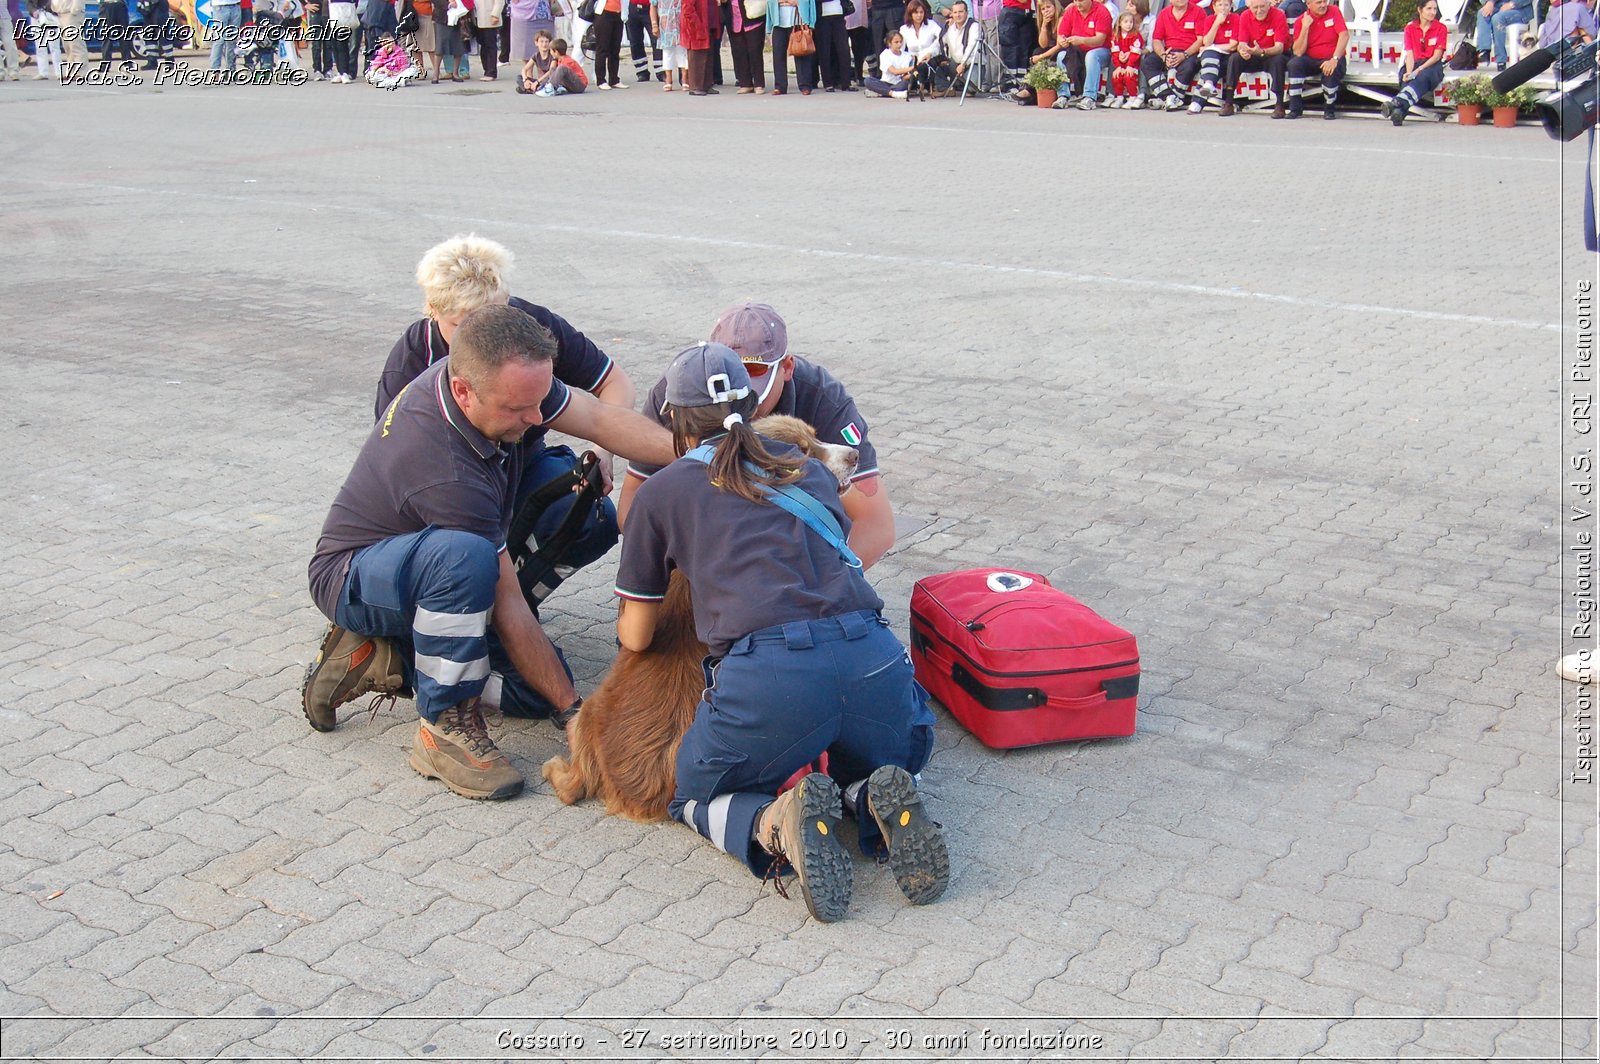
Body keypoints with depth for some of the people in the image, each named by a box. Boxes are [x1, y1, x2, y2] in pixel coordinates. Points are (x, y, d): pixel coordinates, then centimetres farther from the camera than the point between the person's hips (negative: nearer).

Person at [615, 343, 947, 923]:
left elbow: (636, 637, 25)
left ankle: (776, 823, -7)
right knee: (893, 758, 37)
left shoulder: (659, 493, 18)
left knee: (694, 797, 27)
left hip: (765, 677, -3)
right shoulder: (810, 470, 26)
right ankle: (877, 801, 0)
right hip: (874, 660, 3)